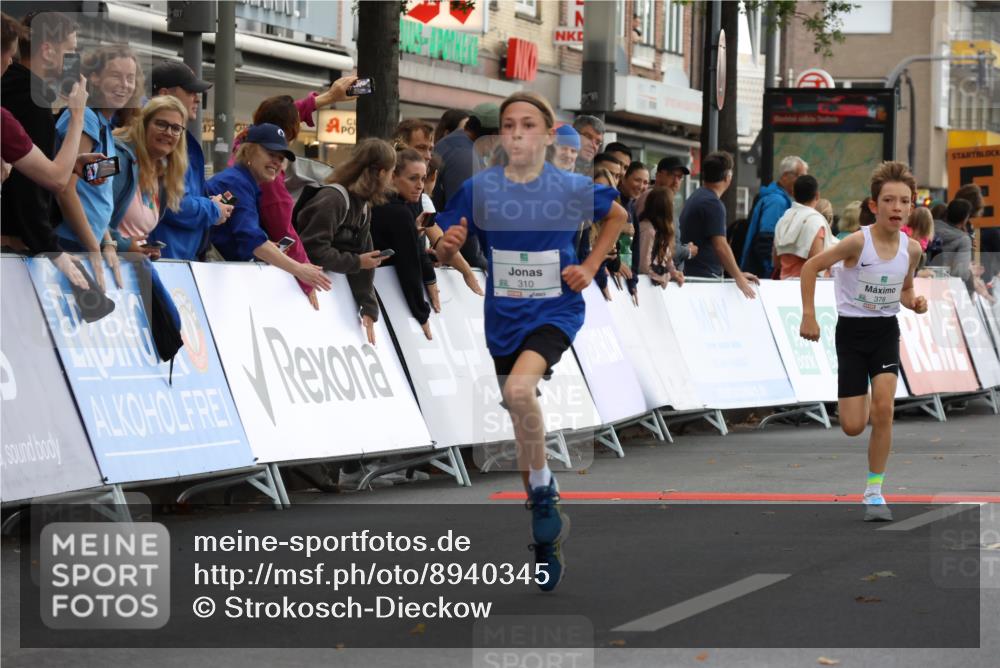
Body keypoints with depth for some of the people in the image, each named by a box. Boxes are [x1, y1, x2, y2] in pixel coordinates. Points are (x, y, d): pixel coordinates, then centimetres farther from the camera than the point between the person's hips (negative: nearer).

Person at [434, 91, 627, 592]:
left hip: (555, 311, -3)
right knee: (522, 424, 10)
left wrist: (591, 267, 1)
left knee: (519, 389, -31)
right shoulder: (479, 189, -6)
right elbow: (443, 250, 1)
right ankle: (545, 539, 23)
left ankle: (544, 489, -9)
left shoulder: (572, 189, -8)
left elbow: (617, 216, 12)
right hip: (503, 317, 3)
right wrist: (448, 244, -22)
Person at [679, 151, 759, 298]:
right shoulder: (713, 204, -14)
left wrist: (738, 274, 19)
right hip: (704, 277, -9)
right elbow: (720, 246, -20)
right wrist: (739, 278, -16)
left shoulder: (696, 197, 17)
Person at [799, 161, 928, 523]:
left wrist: (915, 302, -10)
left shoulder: (911, 249, -7)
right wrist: (809, 315, -14)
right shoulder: (858, 242, -21)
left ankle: (875, 491, -2)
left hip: (886, 330, 3)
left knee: (884, 407, -16)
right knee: (852, 427, -3)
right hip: (852, 330, -3)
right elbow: (811, 266, -11)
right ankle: (861, 403, 38)